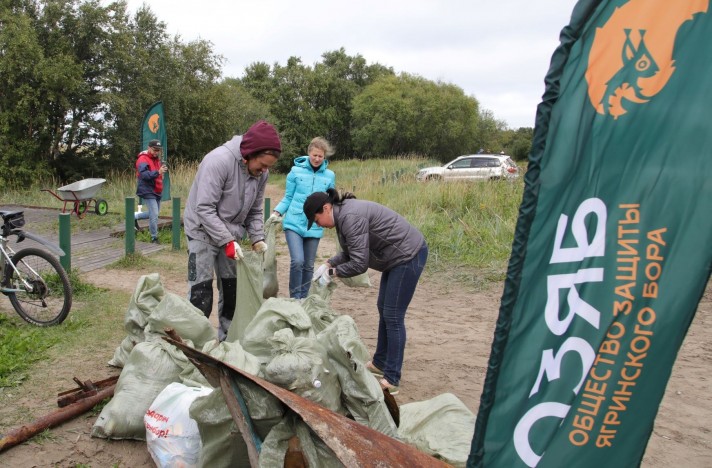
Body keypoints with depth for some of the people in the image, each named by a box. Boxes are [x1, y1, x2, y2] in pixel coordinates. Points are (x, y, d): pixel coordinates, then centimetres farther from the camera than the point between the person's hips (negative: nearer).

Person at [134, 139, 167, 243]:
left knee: (154, 213, 19)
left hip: (157, 191, 9)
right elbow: (144, 174, -29)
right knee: (154, 214, -10)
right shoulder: (143, 159, -14)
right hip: (147, 191, -9)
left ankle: (135, 216, 39)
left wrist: (163, 169, 1)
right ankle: (154, 238, 2)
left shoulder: (156, 159, 15)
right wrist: (158, 172, -39)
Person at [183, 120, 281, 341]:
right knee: (201, 292, -9)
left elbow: (256, 210, 4)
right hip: (203, 232, -6)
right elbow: (204, 208, -27)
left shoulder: (261, 171, -6)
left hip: (230, 234, 6)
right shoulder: (218, 161, -27)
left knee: (231, 289, 10)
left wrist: (257, 238, -11)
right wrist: (227, 241, -30)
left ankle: (227, 339, 21)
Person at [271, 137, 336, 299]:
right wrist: (277, 212, -10)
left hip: (314, 227, 3)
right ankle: (294, 299, -1)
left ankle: (303, 299, 26)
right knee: (297, 261, -17)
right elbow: (288, 198, 4)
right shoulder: (296, 171, -1)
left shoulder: (329, 175, 4)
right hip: (294, 224, -2)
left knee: (308, 265, 10)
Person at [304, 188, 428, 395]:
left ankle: (391, 380, 2)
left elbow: (359, 264, -25)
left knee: (393, 316, -6)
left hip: (409, 255, -11)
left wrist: (332, 272, -11)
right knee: (384, 310, 18)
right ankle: (379, 363, 32)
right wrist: (328, 264, 3)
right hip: (398, 256, 11)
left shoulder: (351, 217, -25)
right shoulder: (343, 214, 6)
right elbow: (350, 252, 15)